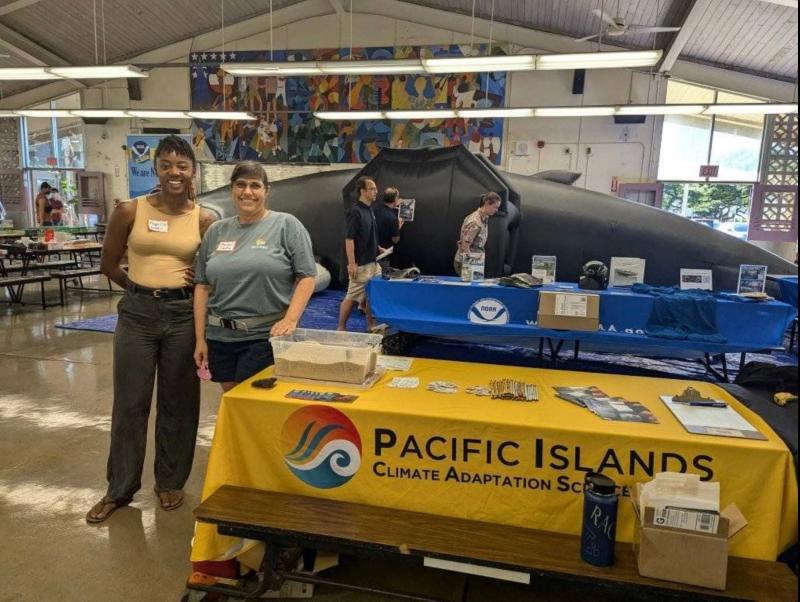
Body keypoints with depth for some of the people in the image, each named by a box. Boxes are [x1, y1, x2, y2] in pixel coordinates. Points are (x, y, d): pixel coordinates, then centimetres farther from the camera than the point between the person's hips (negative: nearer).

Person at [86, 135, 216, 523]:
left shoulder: (204, 219, -1)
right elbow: (108, 263, 8)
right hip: (137, 313, 0)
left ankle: (170, 482, 29)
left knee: (178, 402, 10)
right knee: (130, 403, 8)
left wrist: (194, 284, -8)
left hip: (182, 314, 0)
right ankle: (120, 488, 26)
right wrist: (143, 288, 5)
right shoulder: (130, 211, -2)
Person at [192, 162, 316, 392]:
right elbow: (202, 286, 10)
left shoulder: (287, 225, -2)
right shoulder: (216, 231, 10)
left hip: (267, 336, -4)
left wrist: (290, 319, -18)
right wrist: (200, 338, 6)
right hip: (220, 337, 5)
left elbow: (306, 276, -6)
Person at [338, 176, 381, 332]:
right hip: (360, 265, -9)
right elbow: (349, 239, -19)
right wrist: (351, 264, -21)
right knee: (352, 297, -1)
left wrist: (378, 248, 19)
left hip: (372, 262, 9)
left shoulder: (369, 210, 11)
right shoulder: (355, 212, -16)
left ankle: (371, 325, 24)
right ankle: (341, 328, 10)